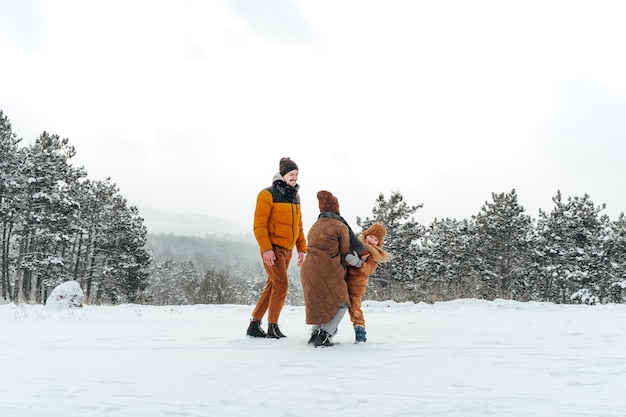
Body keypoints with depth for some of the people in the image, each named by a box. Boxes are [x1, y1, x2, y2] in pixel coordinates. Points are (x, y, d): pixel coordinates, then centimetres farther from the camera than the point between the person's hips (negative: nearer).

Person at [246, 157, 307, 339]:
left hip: (287, 249, 8)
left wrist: (302, 248, 13)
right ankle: (272, 327, -4)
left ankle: (254, 325, 18)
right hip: (272, 248, -8)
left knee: (272, 286, 9)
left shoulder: (295, 197, 15)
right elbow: (259, 224, -13)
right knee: (281, 284, -14)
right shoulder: (268, 195, -9)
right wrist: (266, 248, -20)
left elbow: (298, 225, 20)